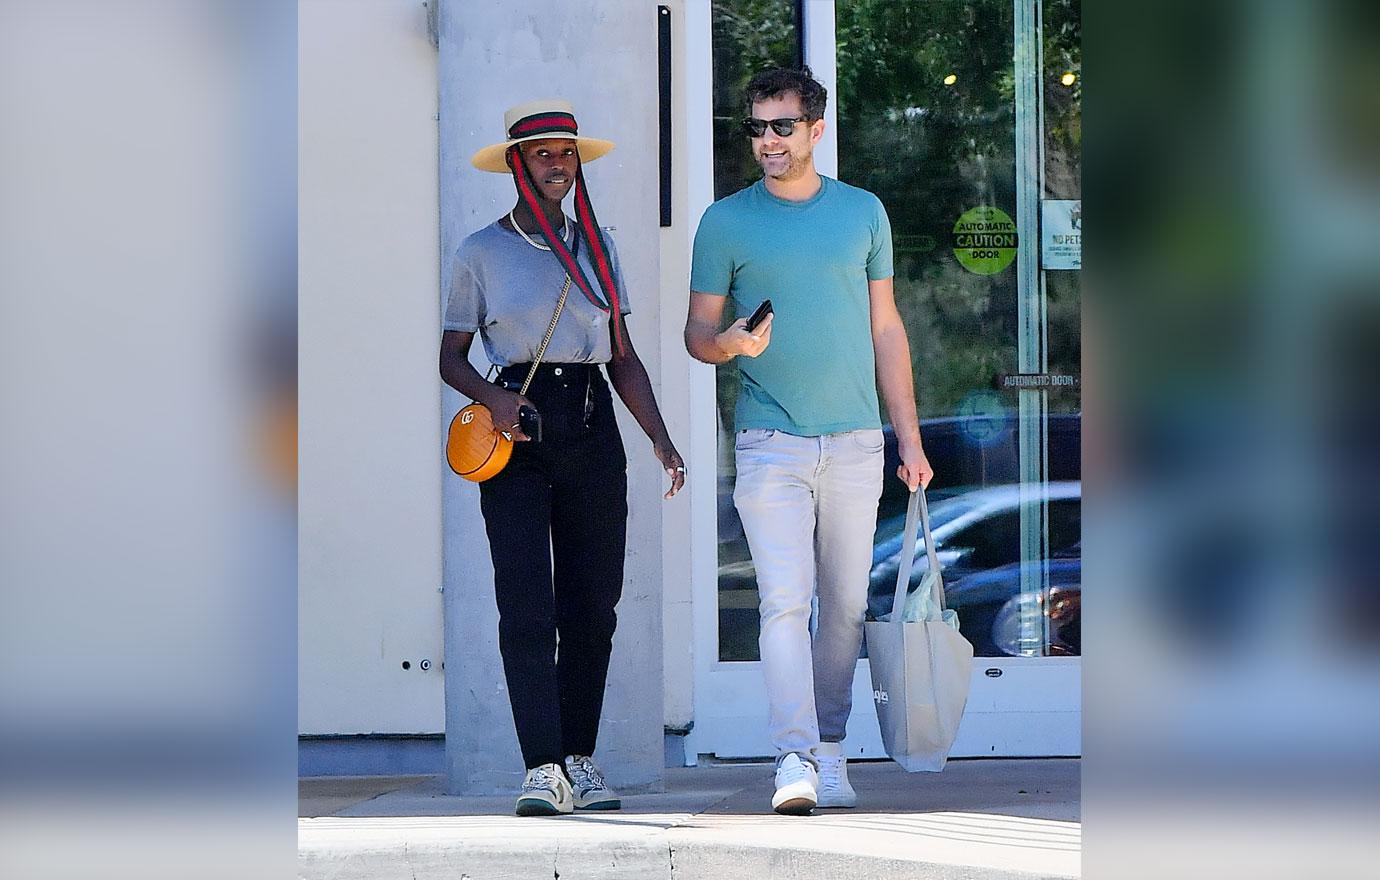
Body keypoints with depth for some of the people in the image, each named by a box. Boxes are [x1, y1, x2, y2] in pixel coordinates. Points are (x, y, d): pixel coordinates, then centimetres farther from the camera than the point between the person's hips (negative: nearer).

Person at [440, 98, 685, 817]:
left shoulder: (597, 246, 15)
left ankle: (580, 761, 12)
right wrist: (489, 396, -14)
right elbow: (452, 356, 7)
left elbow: (622, 357, 16)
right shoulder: (481, 253, 5)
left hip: (591, 425, 4)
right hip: (516, 433, -4)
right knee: (527, 604, -13)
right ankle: (543, 769, -17)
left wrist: (660, 437, 6)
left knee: (594, 604, 3)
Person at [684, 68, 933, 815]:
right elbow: (698, 332, 7)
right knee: (784, 600, -13)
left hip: (855, 443, 2)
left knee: (846, 606, 5)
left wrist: (910, 438, 9)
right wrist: (730, 343, -18)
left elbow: (886, 329, 13)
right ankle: (795, 759, -20)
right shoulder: (726, 222, 4)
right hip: (770, 444, -2)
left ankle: (830, 750, 16)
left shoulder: (863, 213, 10)